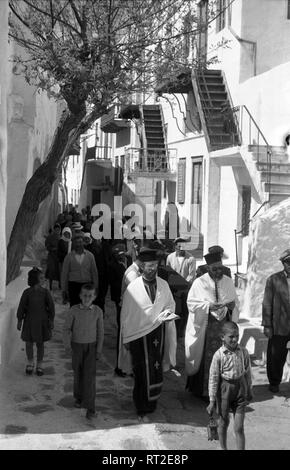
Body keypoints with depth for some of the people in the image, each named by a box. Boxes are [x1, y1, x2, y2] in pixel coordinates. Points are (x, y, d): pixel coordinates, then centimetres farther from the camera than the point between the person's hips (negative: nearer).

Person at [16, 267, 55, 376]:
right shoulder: (27, 292, -9)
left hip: (42, 322, 0)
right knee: (29, 343, 7)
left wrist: (51, 320, -1)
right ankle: (30, 363, 31)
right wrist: (19, 320, 1)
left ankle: (39, 365, 24)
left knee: (40, 344, 8)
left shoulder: (46, 292, -7)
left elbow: (51, 307, -1)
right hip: (29, 321, 0)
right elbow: (21, 307, -2)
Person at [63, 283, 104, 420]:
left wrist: (99, 349, 0)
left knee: (89, 375, -9)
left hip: (91, 346, -1)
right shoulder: (74, 310, -14)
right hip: (76, 346, 1)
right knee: (78, 373, 14)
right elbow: (67, 328, -5)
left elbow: (100, 331, -1)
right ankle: (79, 397, 37)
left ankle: (90, 407, -6)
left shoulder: (98, 311, -11)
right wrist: (67, 345, -13)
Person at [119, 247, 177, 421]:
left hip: (158, 331, 3)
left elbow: (171, 304, 15)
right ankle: (142, 410, 14)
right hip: (139, 333, -3)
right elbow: (126, 315, -4)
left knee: (155, 370, 9)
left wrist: (168, 312, -8)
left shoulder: (163, 285, 0)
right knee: (143, 373, 0)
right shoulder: (133, 288, -9)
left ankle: (150, 402, 30)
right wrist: (126, 339, -2)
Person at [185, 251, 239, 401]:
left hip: (224, 325, 3)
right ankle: (204, 391, 14)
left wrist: (232, 306, -13)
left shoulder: (228, 282, 5)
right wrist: (208, 306, -20)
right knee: (206, 359, 0)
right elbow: (191, 303, -6)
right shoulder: (199, 283, -5)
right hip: (205, 327, -3)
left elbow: (235, 303, 10)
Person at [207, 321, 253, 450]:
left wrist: (249, 391, 15)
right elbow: (213, 378, -11)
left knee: (239, 427, 2)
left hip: (240, 388, 1)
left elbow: (248, 372, 7)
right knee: (223, 423, 18)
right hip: (224, 388, -1)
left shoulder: (243, 352, -7)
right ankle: (223, 448, 39)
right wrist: (212, 401, -8)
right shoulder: (219, 355, -16)